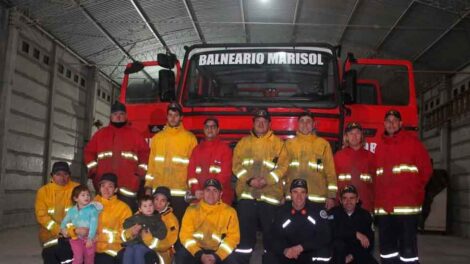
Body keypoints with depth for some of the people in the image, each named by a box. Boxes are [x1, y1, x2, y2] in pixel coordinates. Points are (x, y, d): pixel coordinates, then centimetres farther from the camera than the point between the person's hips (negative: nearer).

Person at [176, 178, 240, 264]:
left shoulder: (229, 211, 1)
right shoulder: (192, 210, 2)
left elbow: (233, 236, -3)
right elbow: (186, 235, -4)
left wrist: (216, 256, -15)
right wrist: (200, 255, -18)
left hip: (219, 252, 0)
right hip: (196, 251, 0)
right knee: (181, 255, -28)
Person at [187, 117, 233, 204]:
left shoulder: (225, 149, 2)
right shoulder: (197, 149, 15)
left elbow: (225, 173, -7)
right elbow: (191, 170, 8)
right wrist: (196, 190, -6)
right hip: (199, 196, 3)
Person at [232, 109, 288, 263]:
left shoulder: (278, 143, 5)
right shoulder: (243, 142, 11)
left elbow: (282, 166, -3)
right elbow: (236, 165, 4)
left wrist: (266, 180, -16)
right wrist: (249, 180, -13)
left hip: (270, 194, -1)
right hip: (246, 193, 2)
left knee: (270, 232, 5)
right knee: (245, 231, 7)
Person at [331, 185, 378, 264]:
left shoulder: (365, 215, 0)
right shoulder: (334, 213, -5)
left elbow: (370, 242, -4)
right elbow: (334, 233, -22)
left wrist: (353, 256, -16)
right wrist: (356, 234, -26)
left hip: (359, 253, 1)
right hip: (340, 253, -1)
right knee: (338, 244, -33)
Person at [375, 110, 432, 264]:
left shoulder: (411, 141, 2)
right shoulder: (380, 146, 16)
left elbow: (426, 168, 0)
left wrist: (414, 190, 0)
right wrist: (380, 192, 9)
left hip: (407, 203, -5)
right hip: (384, 205, 5)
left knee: (408, 245, -5)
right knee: (387, 245, 10)